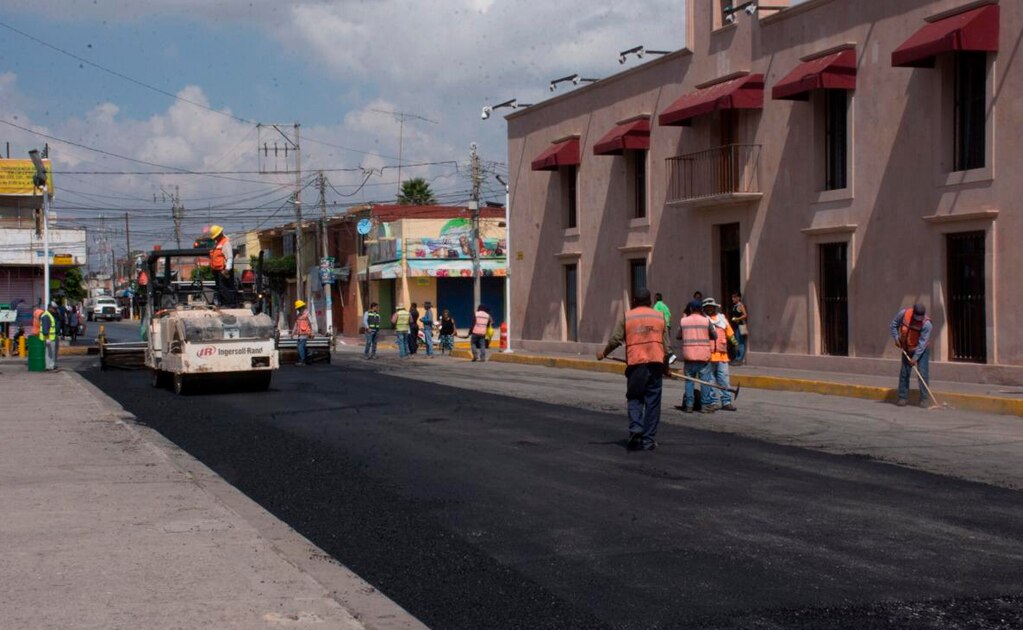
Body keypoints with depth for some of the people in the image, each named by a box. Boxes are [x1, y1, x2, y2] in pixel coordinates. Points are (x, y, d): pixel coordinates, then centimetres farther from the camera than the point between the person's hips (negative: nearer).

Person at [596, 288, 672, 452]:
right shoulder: (659, 317, 11)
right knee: (652, 401, 6)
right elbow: (667, 346, 10)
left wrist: (603, 353, 18)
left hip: (636, 363, -1)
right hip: (655, 363, 1)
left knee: (634, 399, 8)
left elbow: (615, 340, 1)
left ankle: (635, 428, -16)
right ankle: (649, 440, 6)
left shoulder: (626, 317, 4)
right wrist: (665, 365, 21)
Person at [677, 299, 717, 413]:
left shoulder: (683, 321, 2)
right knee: (705, 380, 3)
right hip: (703, 356, -2)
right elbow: (714, 336, 6)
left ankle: (688, 405, 6)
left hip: (688, 356, 2)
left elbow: (679, 336, 12)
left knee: (689, 380, 8)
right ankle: (705, 405, 1)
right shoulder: (706, 320, -2)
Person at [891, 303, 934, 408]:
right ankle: (903, 398, 12)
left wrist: (915, 358, -28)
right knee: (904, 373, 4)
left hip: (922, 350, -4)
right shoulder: (904, 314, -18)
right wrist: (896, 338, -8)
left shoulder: (927, 324, -27)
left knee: (923, 374, -8)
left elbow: (922, 343, -27)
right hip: (906, 349, 4)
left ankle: (924, 399, -2)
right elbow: (894, 324, 1)